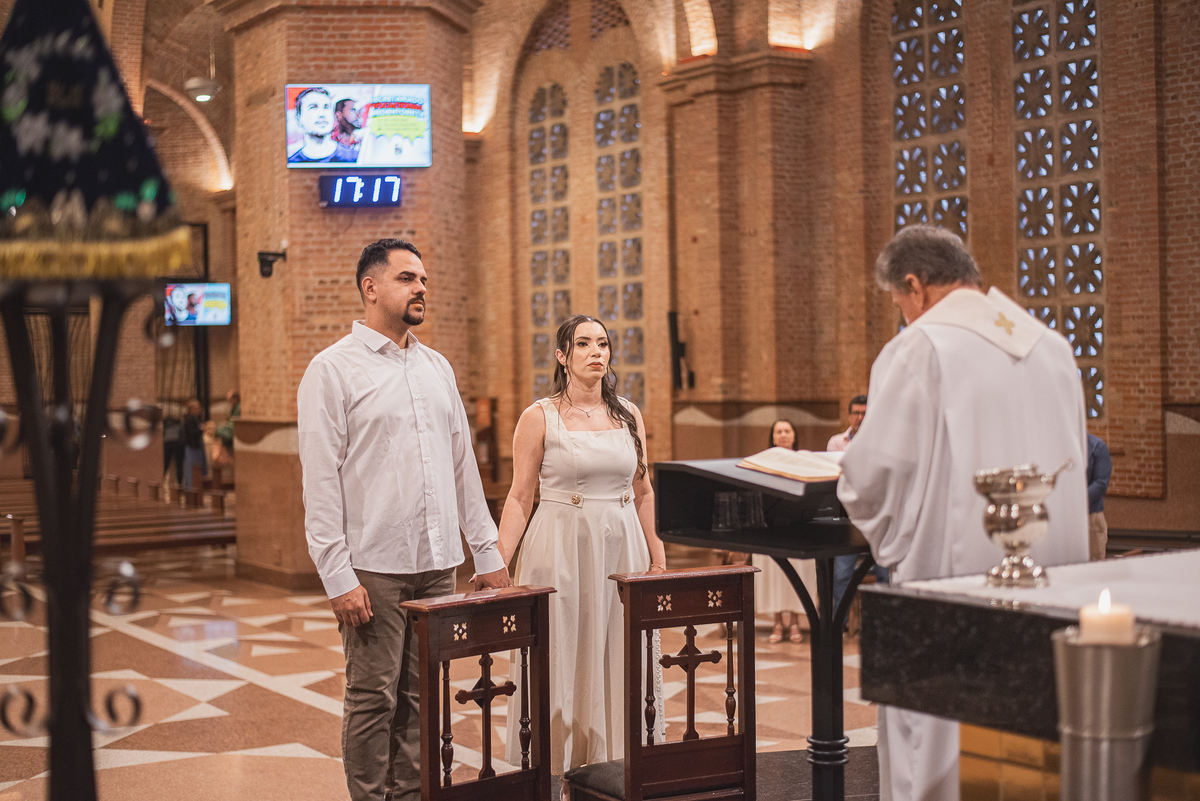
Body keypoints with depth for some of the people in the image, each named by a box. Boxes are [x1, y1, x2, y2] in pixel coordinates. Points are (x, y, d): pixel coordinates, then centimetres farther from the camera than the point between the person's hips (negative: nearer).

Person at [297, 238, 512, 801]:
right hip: (375, 568, -5)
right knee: (374, 699, 1)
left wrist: (487, 552, 12)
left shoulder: (437, 367, 14)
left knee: (421, 696, 10)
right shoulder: (333, 369, -5)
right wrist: (338, 577, -15)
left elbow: (463, 464, 17)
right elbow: (320, 480, -9)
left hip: (438, 564, 5)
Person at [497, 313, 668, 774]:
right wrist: (497, 561, -11)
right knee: (562, 661, 0)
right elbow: (519, 497, -3)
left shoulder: (628, 415, 9)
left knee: (620, 661, 6)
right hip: (561, 550, -4)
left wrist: (658, 558, 9)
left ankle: (617, 763, 16)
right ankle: (557, 769, 9)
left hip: (622, 549, 4)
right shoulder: (540, 418, -3)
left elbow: (644, 493, 13)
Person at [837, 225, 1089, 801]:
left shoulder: (918, 349, -10)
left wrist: (891, 545, 8)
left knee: (931, 748, 3)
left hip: (954, 572, -6)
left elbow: (872, 472, -10)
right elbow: (1071, 463, 16)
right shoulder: (1053, 348, 9)